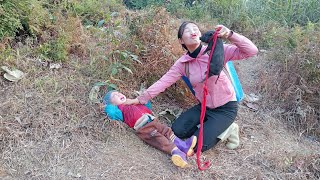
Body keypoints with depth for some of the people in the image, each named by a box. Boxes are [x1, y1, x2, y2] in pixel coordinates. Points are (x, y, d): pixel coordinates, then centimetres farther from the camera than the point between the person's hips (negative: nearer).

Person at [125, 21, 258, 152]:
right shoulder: (182, 63, -8)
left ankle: (228, 130, 9)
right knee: (177, 130, -2)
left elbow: (251, 51, -27)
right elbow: (163, 82, -6)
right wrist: (139, 99, -7)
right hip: (204, 106, 5)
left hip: (225, 107, -5)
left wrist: (230, 35, -42)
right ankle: (211, 127, 12)